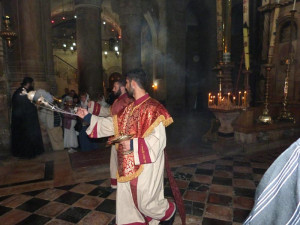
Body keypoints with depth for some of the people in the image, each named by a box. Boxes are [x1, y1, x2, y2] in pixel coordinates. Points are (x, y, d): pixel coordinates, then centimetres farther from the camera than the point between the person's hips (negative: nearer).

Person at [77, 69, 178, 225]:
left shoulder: (152, 108, -18)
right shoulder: (129, 108, 8)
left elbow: (158, 140, -23)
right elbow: (111, 123, 15)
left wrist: (133, 144, -27)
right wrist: (88, 117, 16)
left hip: (145, 166, -8)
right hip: (129, 165, 8)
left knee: (145, 202, 9)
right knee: (126, 200, 17)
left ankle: (169, 212, 38)